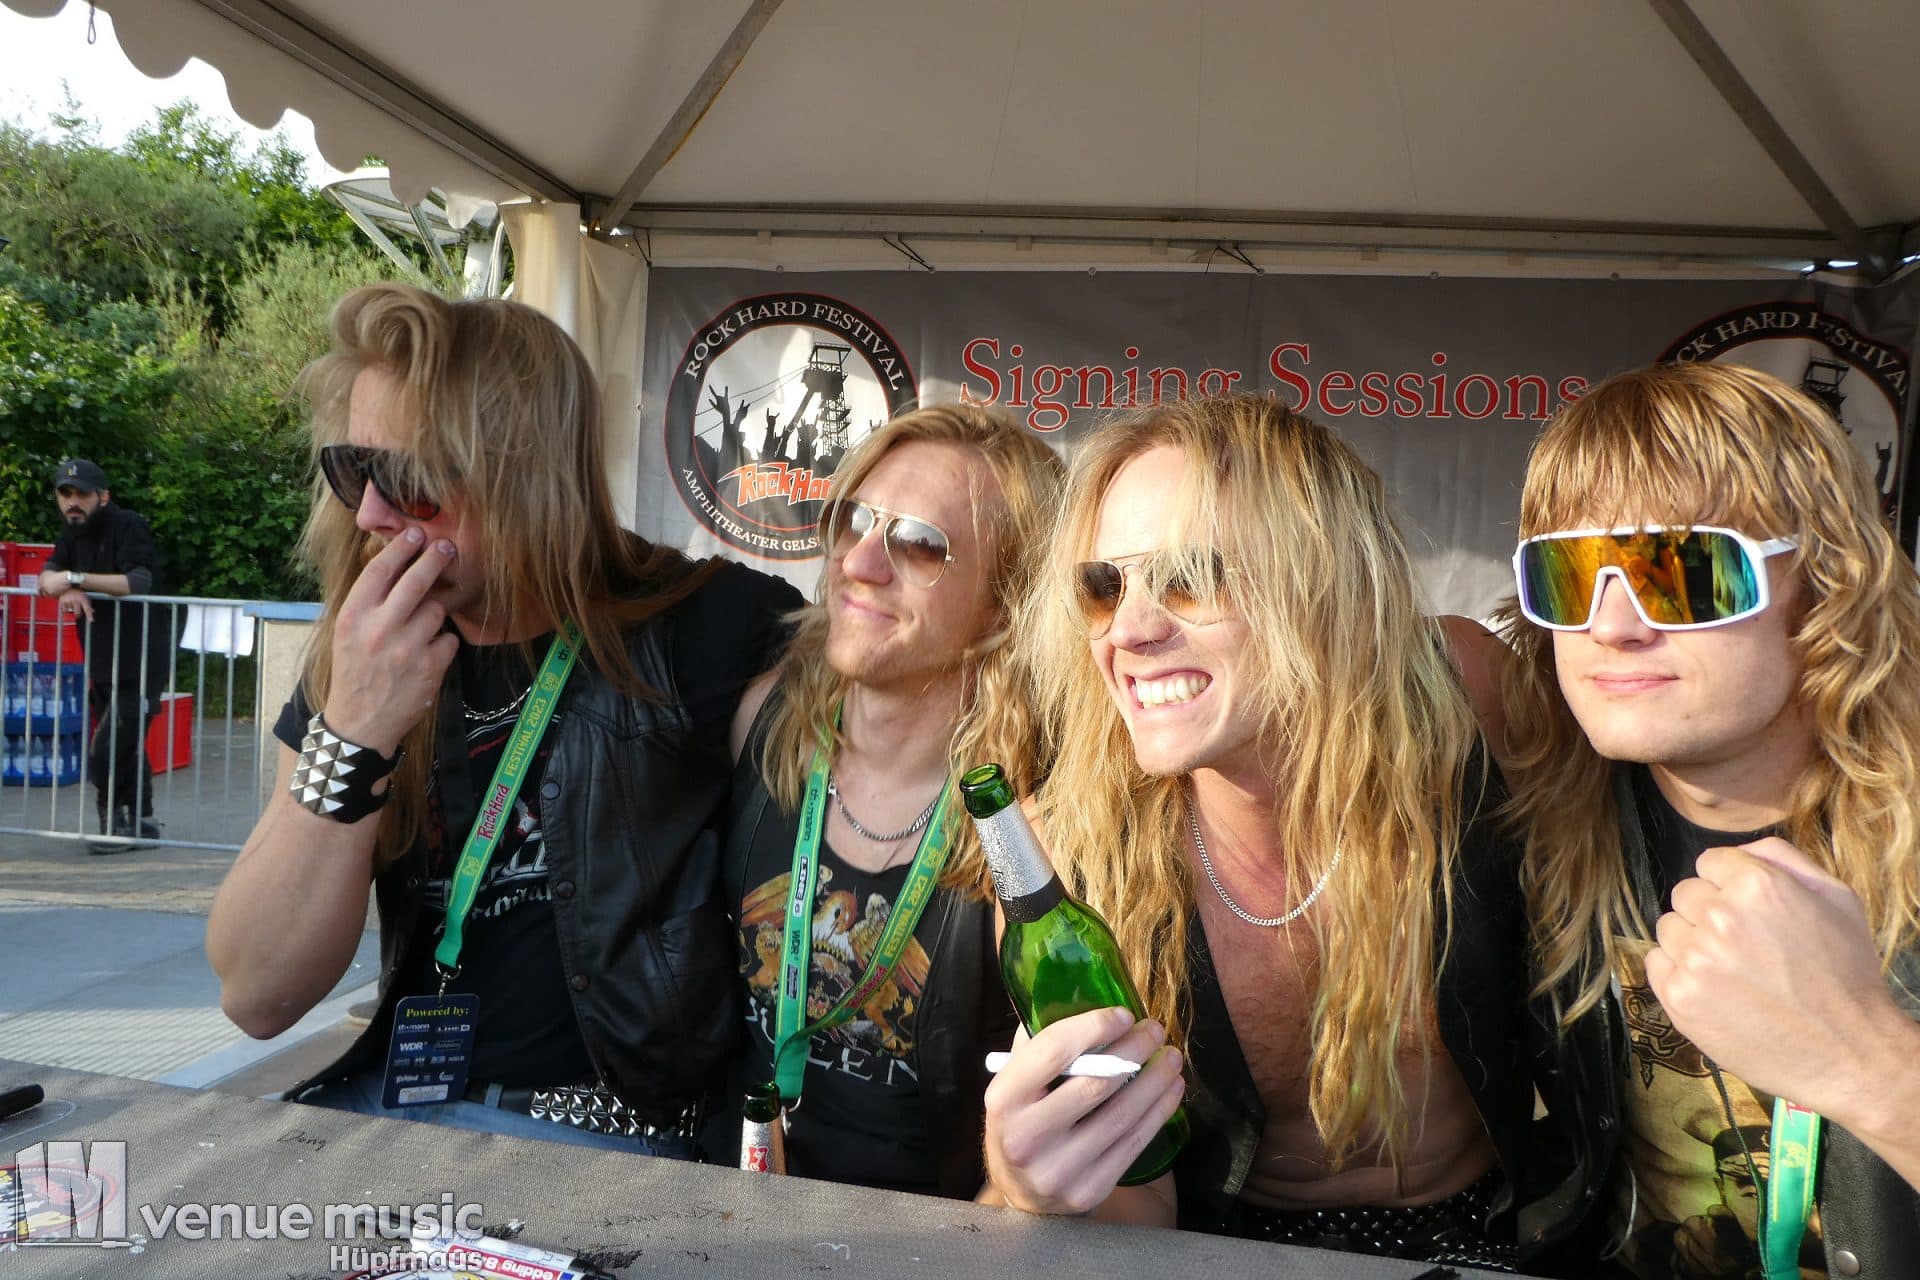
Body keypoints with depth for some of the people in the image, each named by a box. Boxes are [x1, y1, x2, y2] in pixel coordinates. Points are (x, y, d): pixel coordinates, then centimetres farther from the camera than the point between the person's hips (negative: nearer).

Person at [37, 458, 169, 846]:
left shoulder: (129, 527, -13)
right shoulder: (73, 532, 12)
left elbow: (138, 582, -27)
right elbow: (47, 574, 3)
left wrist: (75, 577, -30)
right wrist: (68, 591, -18)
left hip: (141, 664, -8)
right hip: (102, 663, 8)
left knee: (107, 753, -12)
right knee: (125, 750, 14)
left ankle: (116, 824, 4)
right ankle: (141, 823, 25)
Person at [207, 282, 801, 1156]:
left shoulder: (701, 630, -11)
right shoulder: (355, 665, 4)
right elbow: (257, 998, -2)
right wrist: (349, 740, -16)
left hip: (593, 1124, -4)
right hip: (381, 1097, 5)